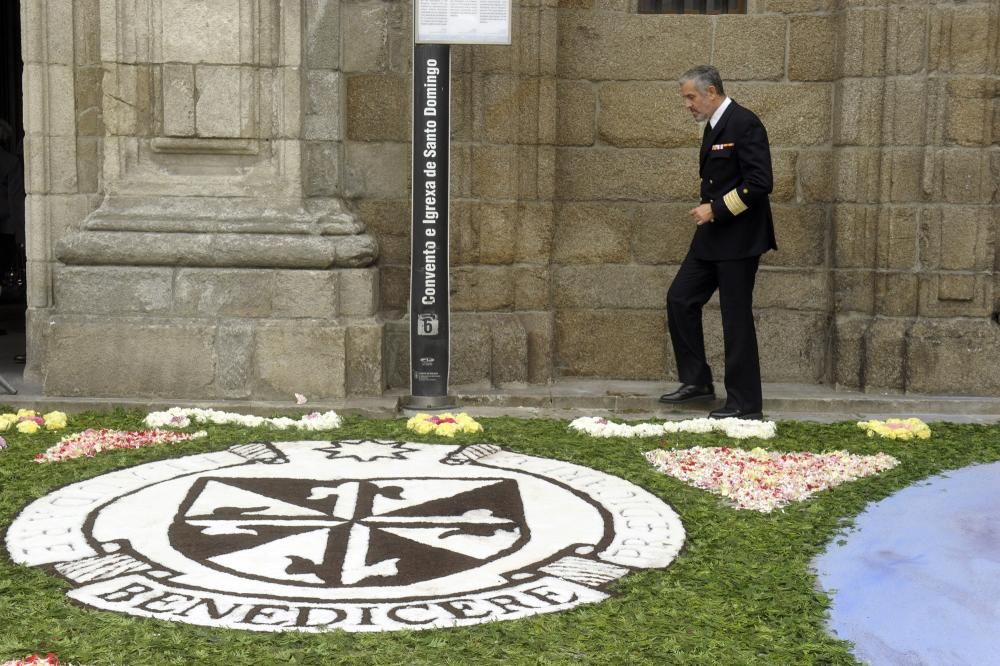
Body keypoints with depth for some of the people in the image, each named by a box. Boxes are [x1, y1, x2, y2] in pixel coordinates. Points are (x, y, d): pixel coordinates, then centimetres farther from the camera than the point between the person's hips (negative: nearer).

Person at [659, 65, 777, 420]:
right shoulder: (714, 126, 14)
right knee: (679, 298, 9)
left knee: (736, 318, -4)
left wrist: (716, 209, -19)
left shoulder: (744, 124, -15)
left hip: (739, 238, -9)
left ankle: (745, 403, 5)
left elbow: (760, 182, -21)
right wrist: (708, 211, 12)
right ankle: (696, 381, 20)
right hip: (713, 236, 10)